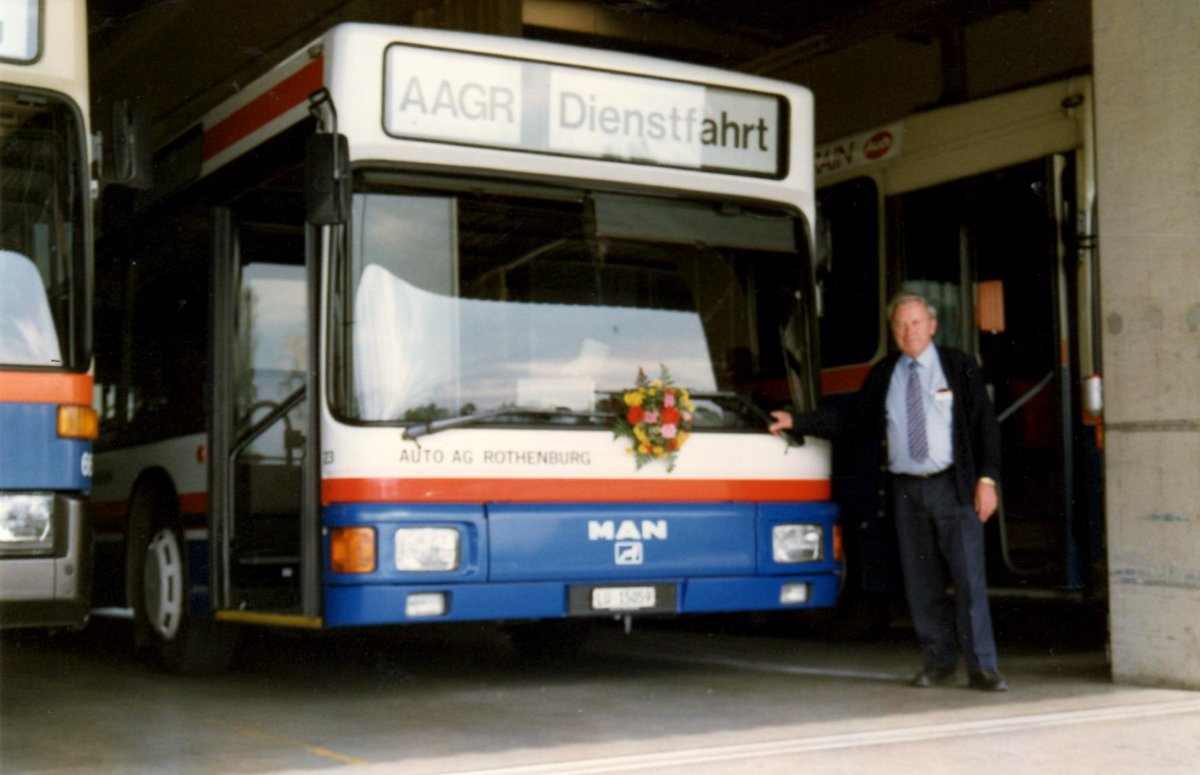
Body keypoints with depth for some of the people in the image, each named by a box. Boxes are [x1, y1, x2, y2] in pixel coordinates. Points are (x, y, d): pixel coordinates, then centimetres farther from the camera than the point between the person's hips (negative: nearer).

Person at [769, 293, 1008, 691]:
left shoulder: (959, 366, 3)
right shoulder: (884, 374, 11)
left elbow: (985, 424, 3)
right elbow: (853, 422, 13)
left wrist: (987, 480, -6)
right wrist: (797, 421, 6)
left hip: (953, 487, -3)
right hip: (907, 490, 3)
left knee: (969, 580, -6)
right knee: (921, 584, 6)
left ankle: (982, 668, 0)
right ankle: (939, 663, 18)